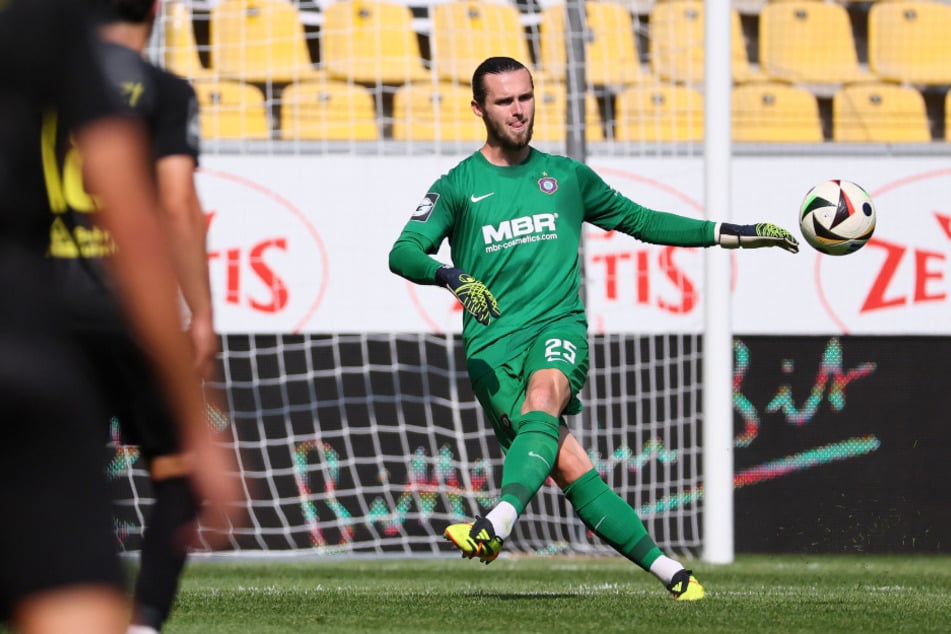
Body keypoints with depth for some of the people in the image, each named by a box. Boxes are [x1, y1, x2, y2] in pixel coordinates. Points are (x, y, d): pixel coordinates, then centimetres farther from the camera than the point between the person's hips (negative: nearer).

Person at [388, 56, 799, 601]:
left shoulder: (567, 176, 18)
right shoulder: (458, 187, 9)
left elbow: (639, 220, 29)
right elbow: (403, 253, -3)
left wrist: (734, 234, 25)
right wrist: (454, 278, -25)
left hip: (559, 327, 1)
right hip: (492, 345, -1)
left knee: (541, 400, -34)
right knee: (567, 464, -18)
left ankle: (496, 526, -53)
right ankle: (668, 571, -13)